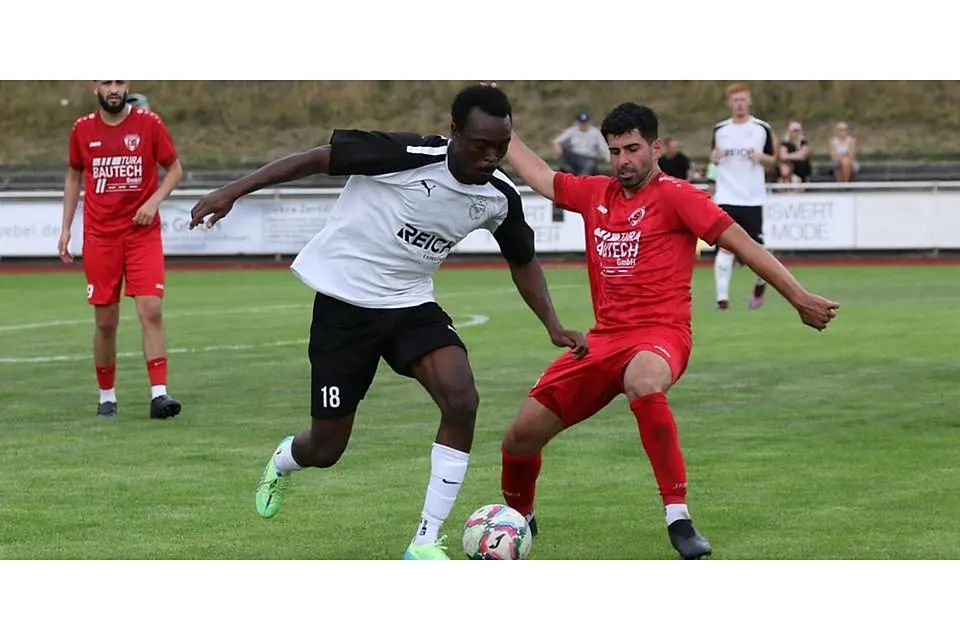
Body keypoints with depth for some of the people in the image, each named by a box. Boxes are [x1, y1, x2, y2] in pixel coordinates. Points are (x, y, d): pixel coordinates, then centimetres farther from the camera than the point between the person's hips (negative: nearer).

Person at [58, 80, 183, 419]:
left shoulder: (149, 123, -1)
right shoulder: (82, 129, 4)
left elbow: (174, 168, 6)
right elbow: (74, 176, 17)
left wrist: (154, 200, -11)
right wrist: (66, 227, 12)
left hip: (143, 233, -1)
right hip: (100, 236, 2)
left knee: (151, 311, -13)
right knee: (105, 321, 3)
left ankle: (159, 394, -14)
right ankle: (106, 397, 16)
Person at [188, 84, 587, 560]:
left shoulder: (499, 196, -7)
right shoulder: (407, 156, -24)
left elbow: (522, 261, 12)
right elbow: (318, 158, -16)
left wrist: (553, 326, 2)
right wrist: (235, 190, -18)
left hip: (411, 305, 4)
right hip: (344, 302, -4)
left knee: (461, 400, -24)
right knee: (326, 449, 2)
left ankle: (426, 542, -14)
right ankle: (282, 462, 42)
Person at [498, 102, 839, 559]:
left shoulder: (675, 196, -4)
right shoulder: (595, 194, 14)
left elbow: (740, 242, -7)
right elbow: (539, 175, 31)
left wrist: (799, 297, -11)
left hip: (659, 334, -6)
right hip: (604, 337, 7)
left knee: (643, 383, -44)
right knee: (521, 436, 4)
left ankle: (678, 518, -39)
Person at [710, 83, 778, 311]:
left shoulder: (762, 129, 2)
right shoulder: (720, 129, 6)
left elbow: (772, 161, 9)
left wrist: (761, 157, -12)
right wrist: (714, 157, -5)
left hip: (753, 198, 0)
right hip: (726, 197, 0)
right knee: (725, 247, -11)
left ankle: (761, 283, 31)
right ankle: (722, 296, -11)